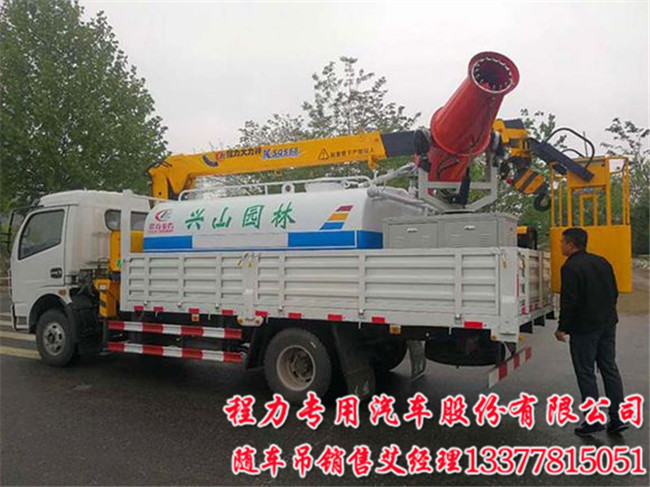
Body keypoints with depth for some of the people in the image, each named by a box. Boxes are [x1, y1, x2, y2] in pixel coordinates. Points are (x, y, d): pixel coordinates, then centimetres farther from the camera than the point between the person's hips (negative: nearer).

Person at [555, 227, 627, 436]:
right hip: (608, 325, 8)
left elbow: (569, 301, -19)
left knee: (586, 374, 1)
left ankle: (593, 421, 6)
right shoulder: (602, 262, 10)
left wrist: (562, 328, -11)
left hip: (584, 328, -8)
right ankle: (617, 418, 17)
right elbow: (614, 293, 15)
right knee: (610, 369, 13)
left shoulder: (571, 267, -16)